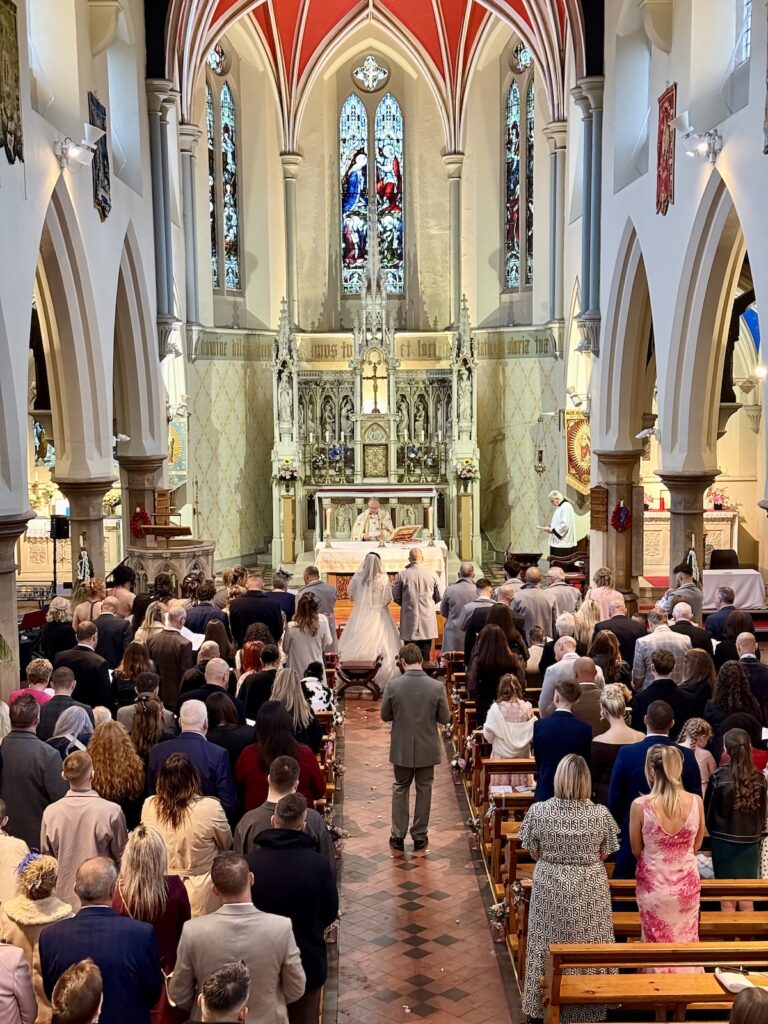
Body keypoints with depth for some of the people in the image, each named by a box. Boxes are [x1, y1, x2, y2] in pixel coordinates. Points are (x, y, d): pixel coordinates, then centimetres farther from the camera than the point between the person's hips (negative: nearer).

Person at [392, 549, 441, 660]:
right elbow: (438, 597, 4)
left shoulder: (402, 575, -7)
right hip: (428, 621, 1)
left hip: (409, 622, -1)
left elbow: (395, 597, -1)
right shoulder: (432, 574, -4)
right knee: (425, 655, 7)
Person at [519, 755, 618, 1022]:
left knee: (551, 946, 16)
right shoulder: (601, 814, -15)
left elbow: (534, 853, -3)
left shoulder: (538, 812, -15)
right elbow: (603, 855, -2)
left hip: (551, 887, 0)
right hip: (590, 889, 0)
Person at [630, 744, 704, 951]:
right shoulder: (695, 802, -12)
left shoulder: (640, 805, -19)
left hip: (653, 884, -2)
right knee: (686, 940, 19)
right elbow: (696, 846, 3)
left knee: (656, 943, 15)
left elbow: (637, 851, -4)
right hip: (687, 884, 2)